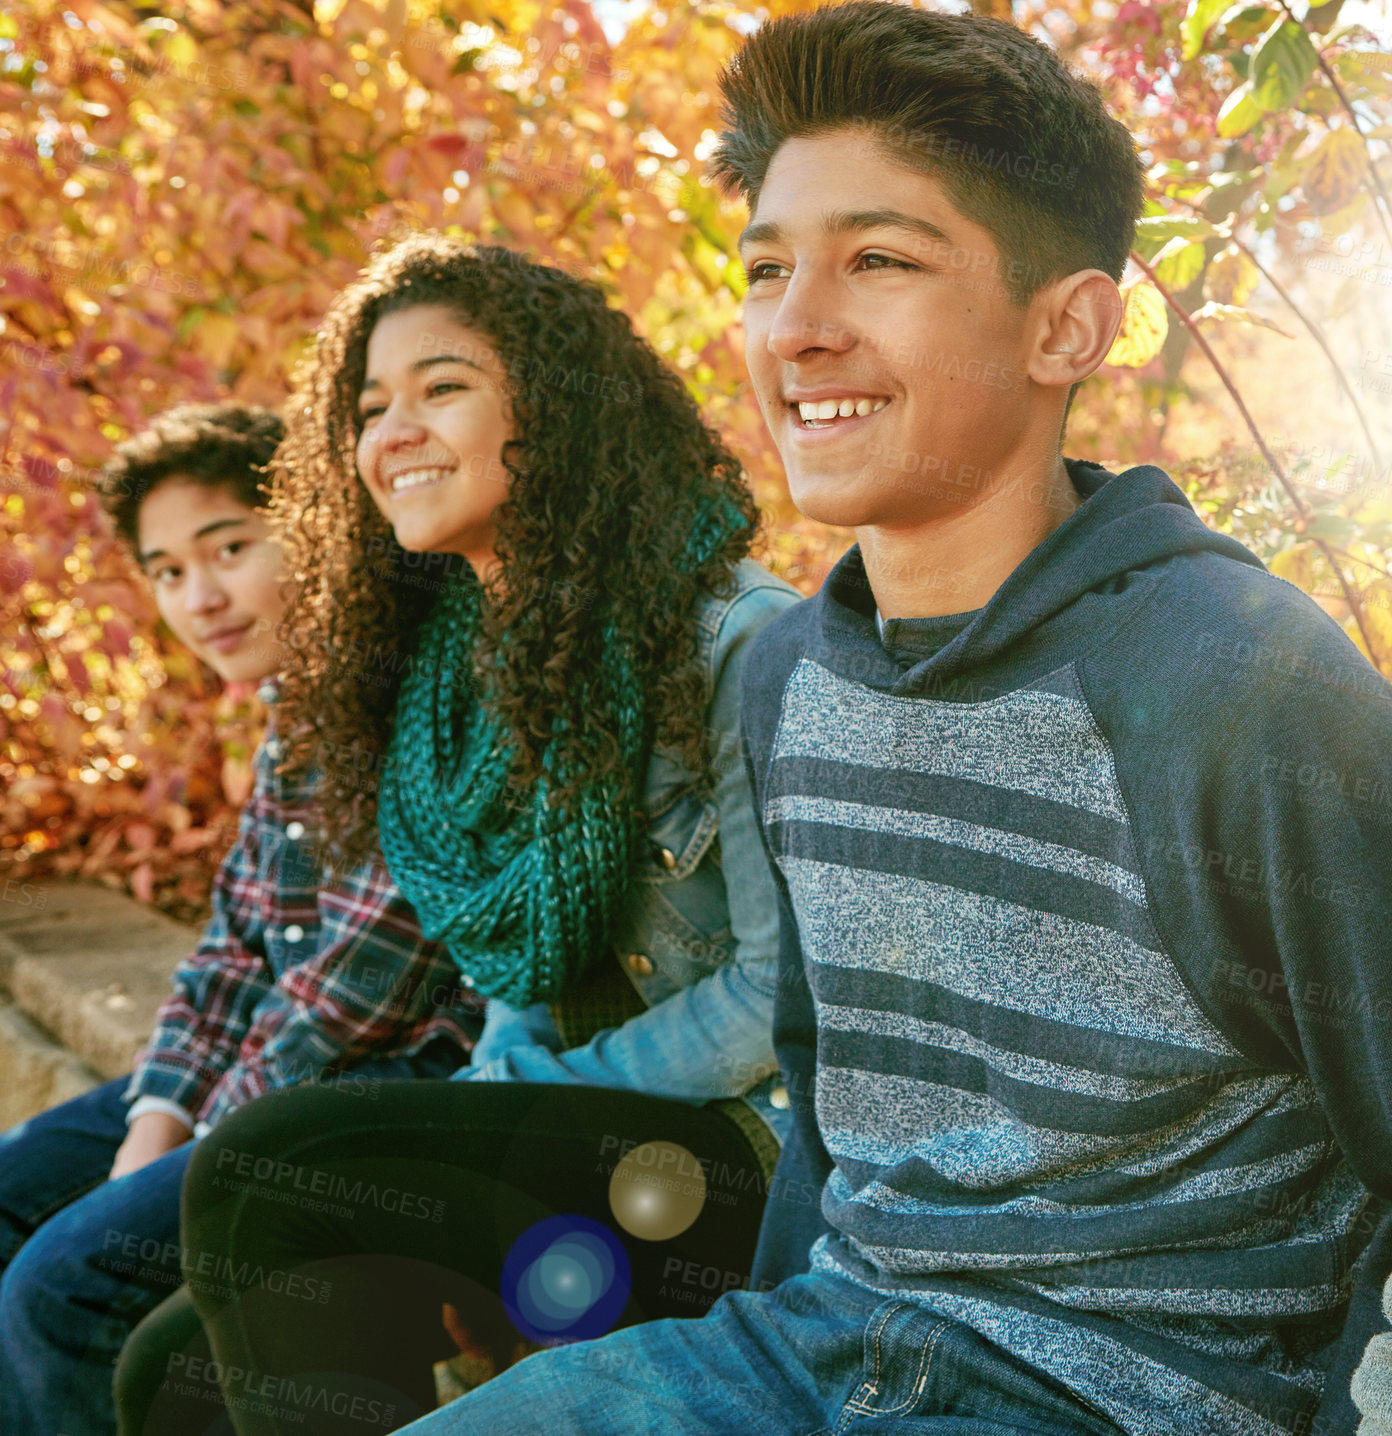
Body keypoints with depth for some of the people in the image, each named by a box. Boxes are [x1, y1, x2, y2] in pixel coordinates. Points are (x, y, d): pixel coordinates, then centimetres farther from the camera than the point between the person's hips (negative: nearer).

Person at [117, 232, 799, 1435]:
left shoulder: (736, 643, -15)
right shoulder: (471, 660, 9)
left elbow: (782, 988, -16)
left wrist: (517, 1105, -12)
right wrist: (482, 1114, -2)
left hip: (745, 1155, -7)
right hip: (594, 1139, 7)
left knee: (262, 1175, -23)